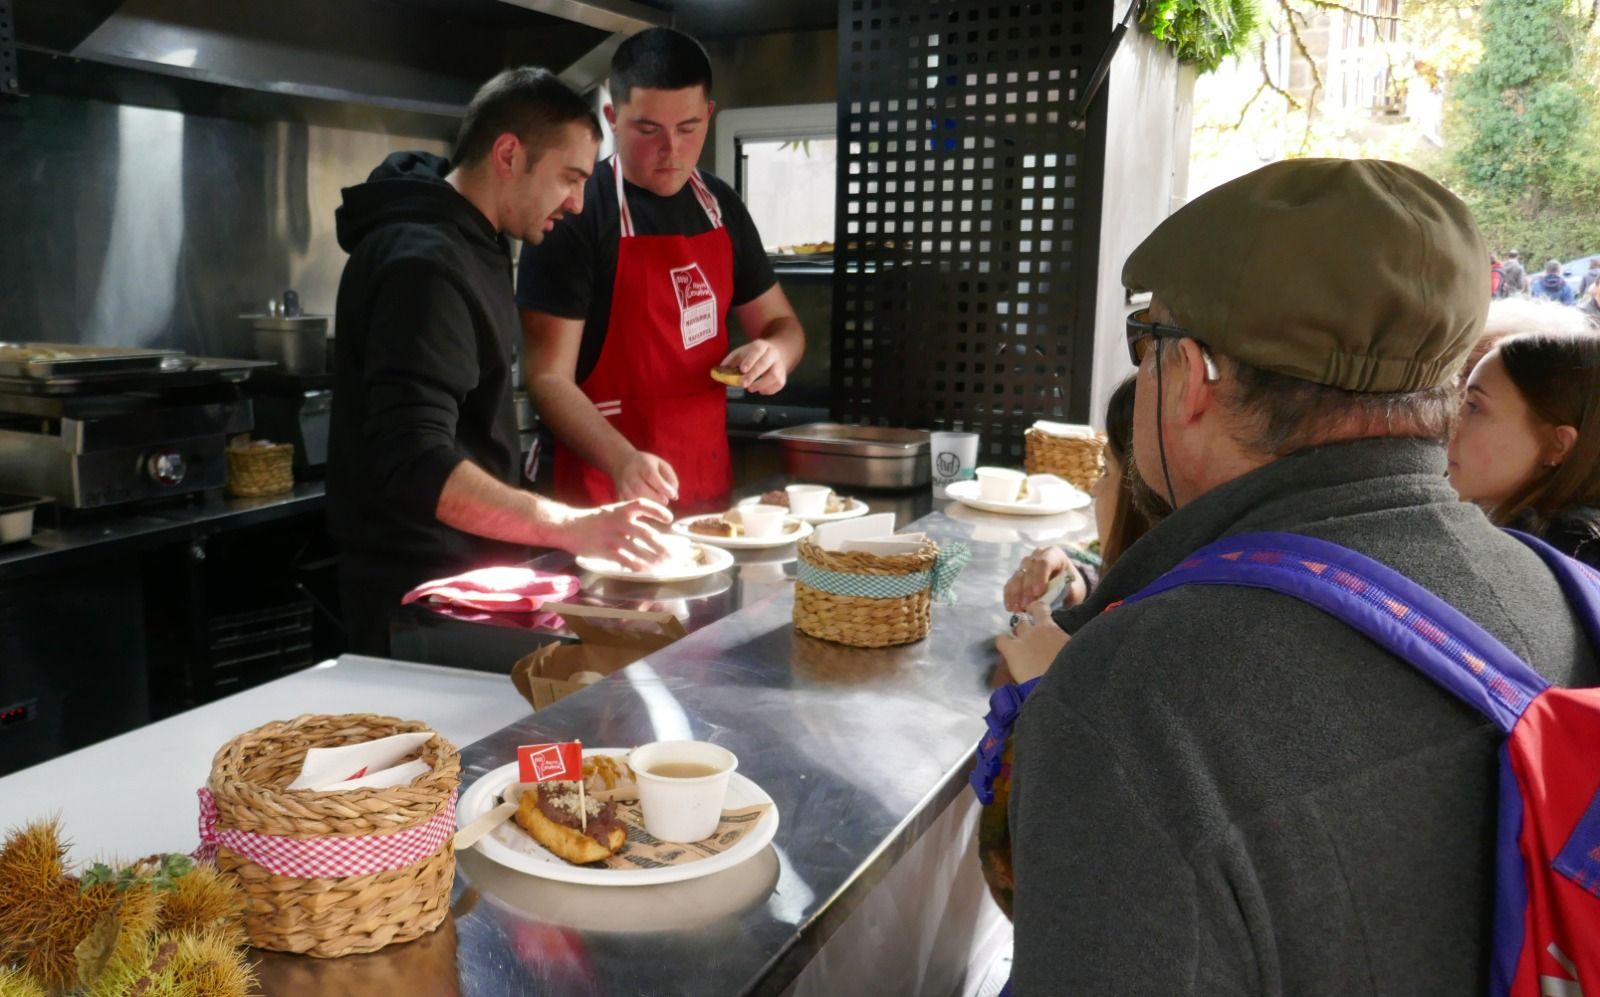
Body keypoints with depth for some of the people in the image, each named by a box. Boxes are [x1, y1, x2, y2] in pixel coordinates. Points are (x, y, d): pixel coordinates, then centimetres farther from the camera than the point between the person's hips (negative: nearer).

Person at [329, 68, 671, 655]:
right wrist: (572, 528, -37)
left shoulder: (469, 238, 9)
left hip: (469, 571, 9)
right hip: (421, 589, -9)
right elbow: (416, 466, -31)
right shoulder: (423, 263, -23)